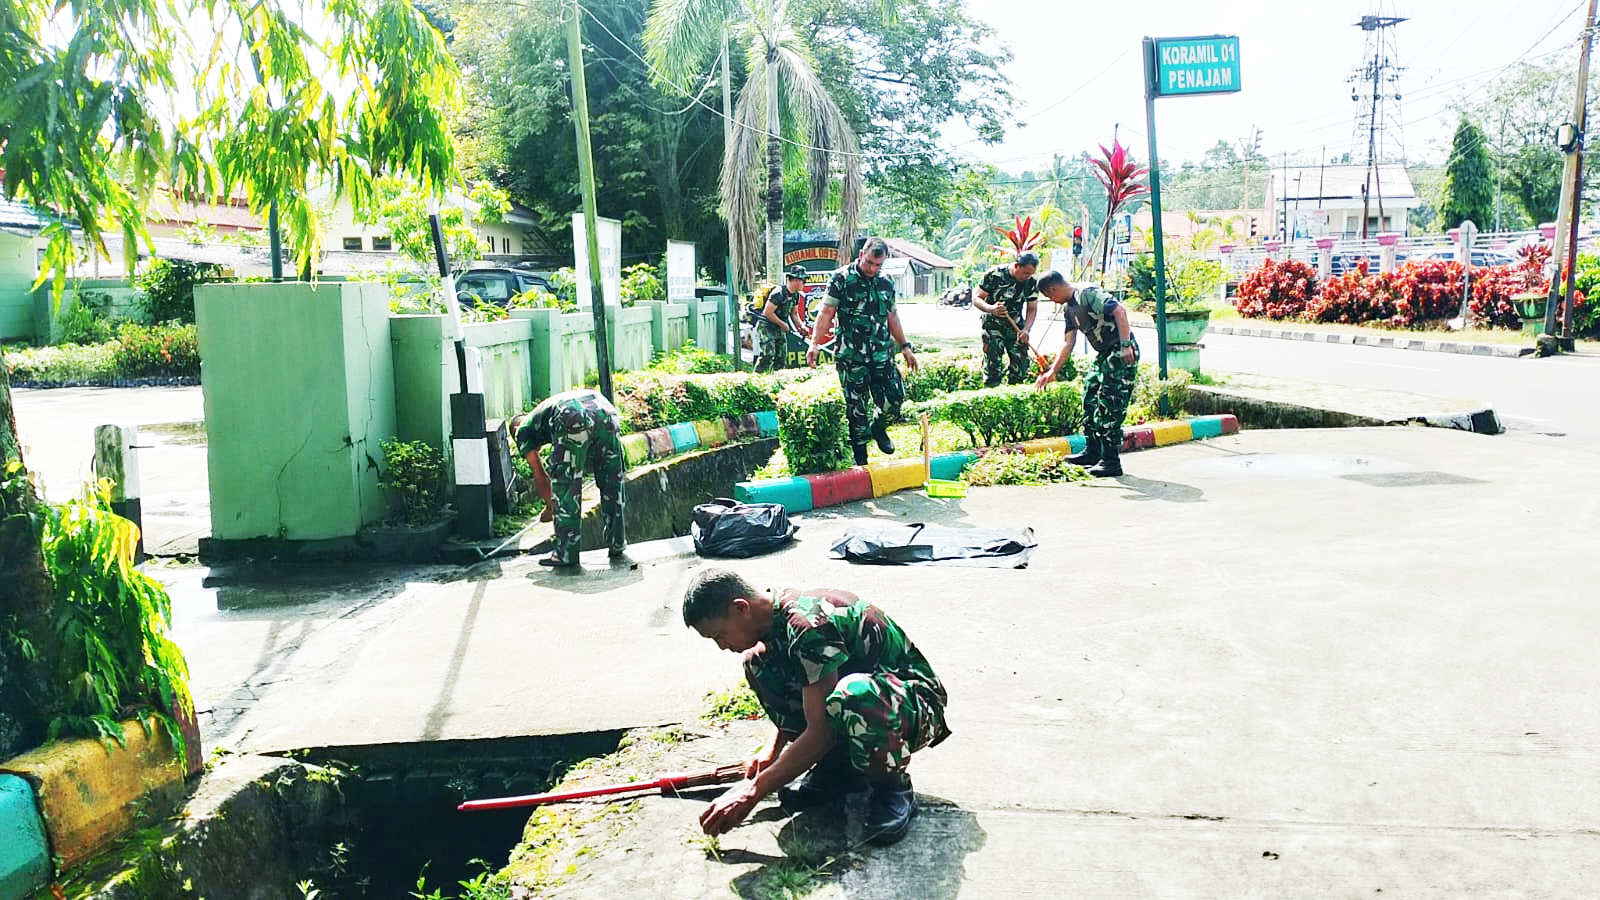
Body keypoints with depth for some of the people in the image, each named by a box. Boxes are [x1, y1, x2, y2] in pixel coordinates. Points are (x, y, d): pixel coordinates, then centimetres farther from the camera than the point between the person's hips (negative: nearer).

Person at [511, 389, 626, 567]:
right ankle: (617, 544, 27)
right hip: (605, 410, 6)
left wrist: (549, 506, 41)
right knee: (612, 484, 17)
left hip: (572, 418, -6)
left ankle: (566, 553, 11)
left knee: (564, 486, 7)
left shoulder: (523, 429, 28)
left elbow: (540, 476, 27)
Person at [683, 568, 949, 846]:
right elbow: (796, 700, 16)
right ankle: (836, 770, 5)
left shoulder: (807, 625, -28)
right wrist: (771, 750, 1)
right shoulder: (776, 617, 0)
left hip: (918, 704, -9)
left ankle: (893, 788, -12)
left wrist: (752, 792, -24)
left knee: (852, 694, -42)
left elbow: (821, 731, -29)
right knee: (758, 664, -1)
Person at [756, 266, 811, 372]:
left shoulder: (795, 295, 5)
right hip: (766, 327, -9)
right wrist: (783, 324, -15)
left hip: (779, 329, 9)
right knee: (768, 355, -18)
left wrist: (801, 326, -1)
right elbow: (767, 313, -23)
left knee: (782, 357, 6)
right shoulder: (779, 293, -22)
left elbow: (794, 313, 16)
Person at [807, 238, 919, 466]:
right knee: (856, 407, -1)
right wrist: (814, 343, -18)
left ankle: (878, 427, 31)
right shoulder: (841, 279, -5)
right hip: (851, 356, -5)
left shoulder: (886, 284, 11)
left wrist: (905, 347, 22)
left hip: (882, 354, 5)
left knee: (895, 398, -1)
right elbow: (826, 313, -8)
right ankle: (860, 460, 9)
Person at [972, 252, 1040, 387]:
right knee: (993, 368, -12)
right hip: (993, 326, -4)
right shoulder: (994, 275, -16)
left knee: (1021, 369, 0)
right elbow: (976, 299, -12)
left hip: (1016, 327, 4)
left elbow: (1032, 309, 2)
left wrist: (1026, 329, -16)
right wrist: (991, 309, -33)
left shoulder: (1032, 283, -4)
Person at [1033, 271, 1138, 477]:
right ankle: (1093, 453, 25)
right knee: (1090, 399, 14)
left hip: (1123, 353, -10)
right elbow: (1068, 343, 18)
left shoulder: (1088, 293, -15)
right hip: (1105, 355, 10)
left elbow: (1119, 311, -24)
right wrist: (1052, 371, 16)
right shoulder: (1070, 308, 15)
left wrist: (1126, 345, -29)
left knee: (1109, 406, -10)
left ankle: (1112, 461, -6)